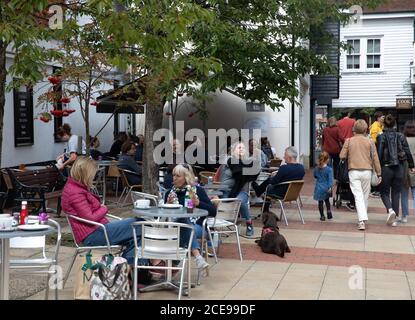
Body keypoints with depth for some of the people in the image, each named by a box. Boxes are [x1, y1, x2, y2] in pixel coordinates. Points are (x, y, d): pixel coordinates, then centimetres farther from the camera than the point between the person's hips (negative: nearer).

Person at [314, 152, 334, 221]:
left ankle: (322, 216, 10)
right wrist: (330, 187, -18)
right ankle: (328, 211, 10)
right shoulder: (329, 169, -13)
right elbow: (330, 179, -18)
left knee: (320, 202, 7)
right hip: (326, 188, -1)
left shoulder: (316, 169, -1)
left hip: (319, 188, 1)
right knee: (327, 200, 23)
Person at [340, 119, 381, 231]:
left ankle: (362, 221, -17)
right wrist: (378, 173, 8)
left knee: (358, 196, -5)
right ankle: (363, 218, 23)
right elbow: (375, 158, 3)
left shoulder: (349, 141, 0)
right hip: (366, 171, 1)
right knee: (365, 196, 14)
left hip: (353, 171, -1)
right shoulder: (369, 141, 2)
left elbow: (342, 156, 0)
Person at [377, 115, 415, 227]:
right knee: (396, 193, 11)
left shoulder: (381, 137, -6)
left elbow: (379, 154, -10)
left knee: (384, 192, 11)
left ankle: (390, 210, -16)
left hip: (386, 168, -3)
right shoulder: (401, 136, 2)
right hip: (399, 168, 3)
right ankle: (395, 218, 10)